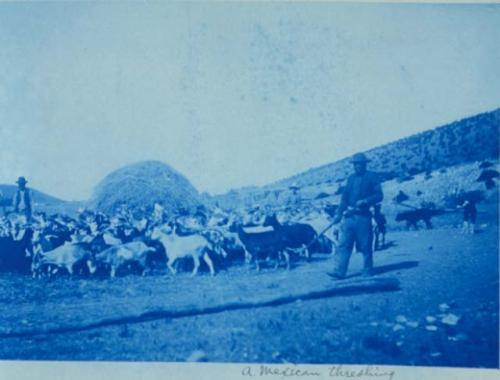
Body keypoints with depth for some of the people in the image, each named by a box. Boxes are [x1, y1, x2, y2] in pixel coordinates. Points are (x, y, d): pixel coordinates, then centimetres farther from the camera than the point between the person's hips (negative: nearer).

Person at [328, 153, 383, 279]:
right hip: (348, 216, 5)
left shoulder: (372, 177, 2)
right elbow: (345, 197, 16)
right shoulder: (351, 178, 17)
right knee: (343, 244, -3)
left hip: (363, 216, -5)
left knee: (365, 246, 2)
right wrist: (338, 214, 9)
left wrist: (365, 201, -19)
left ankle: (368, 271, 15)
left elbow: (379, 196, -4)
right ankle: (339, 271, -5)